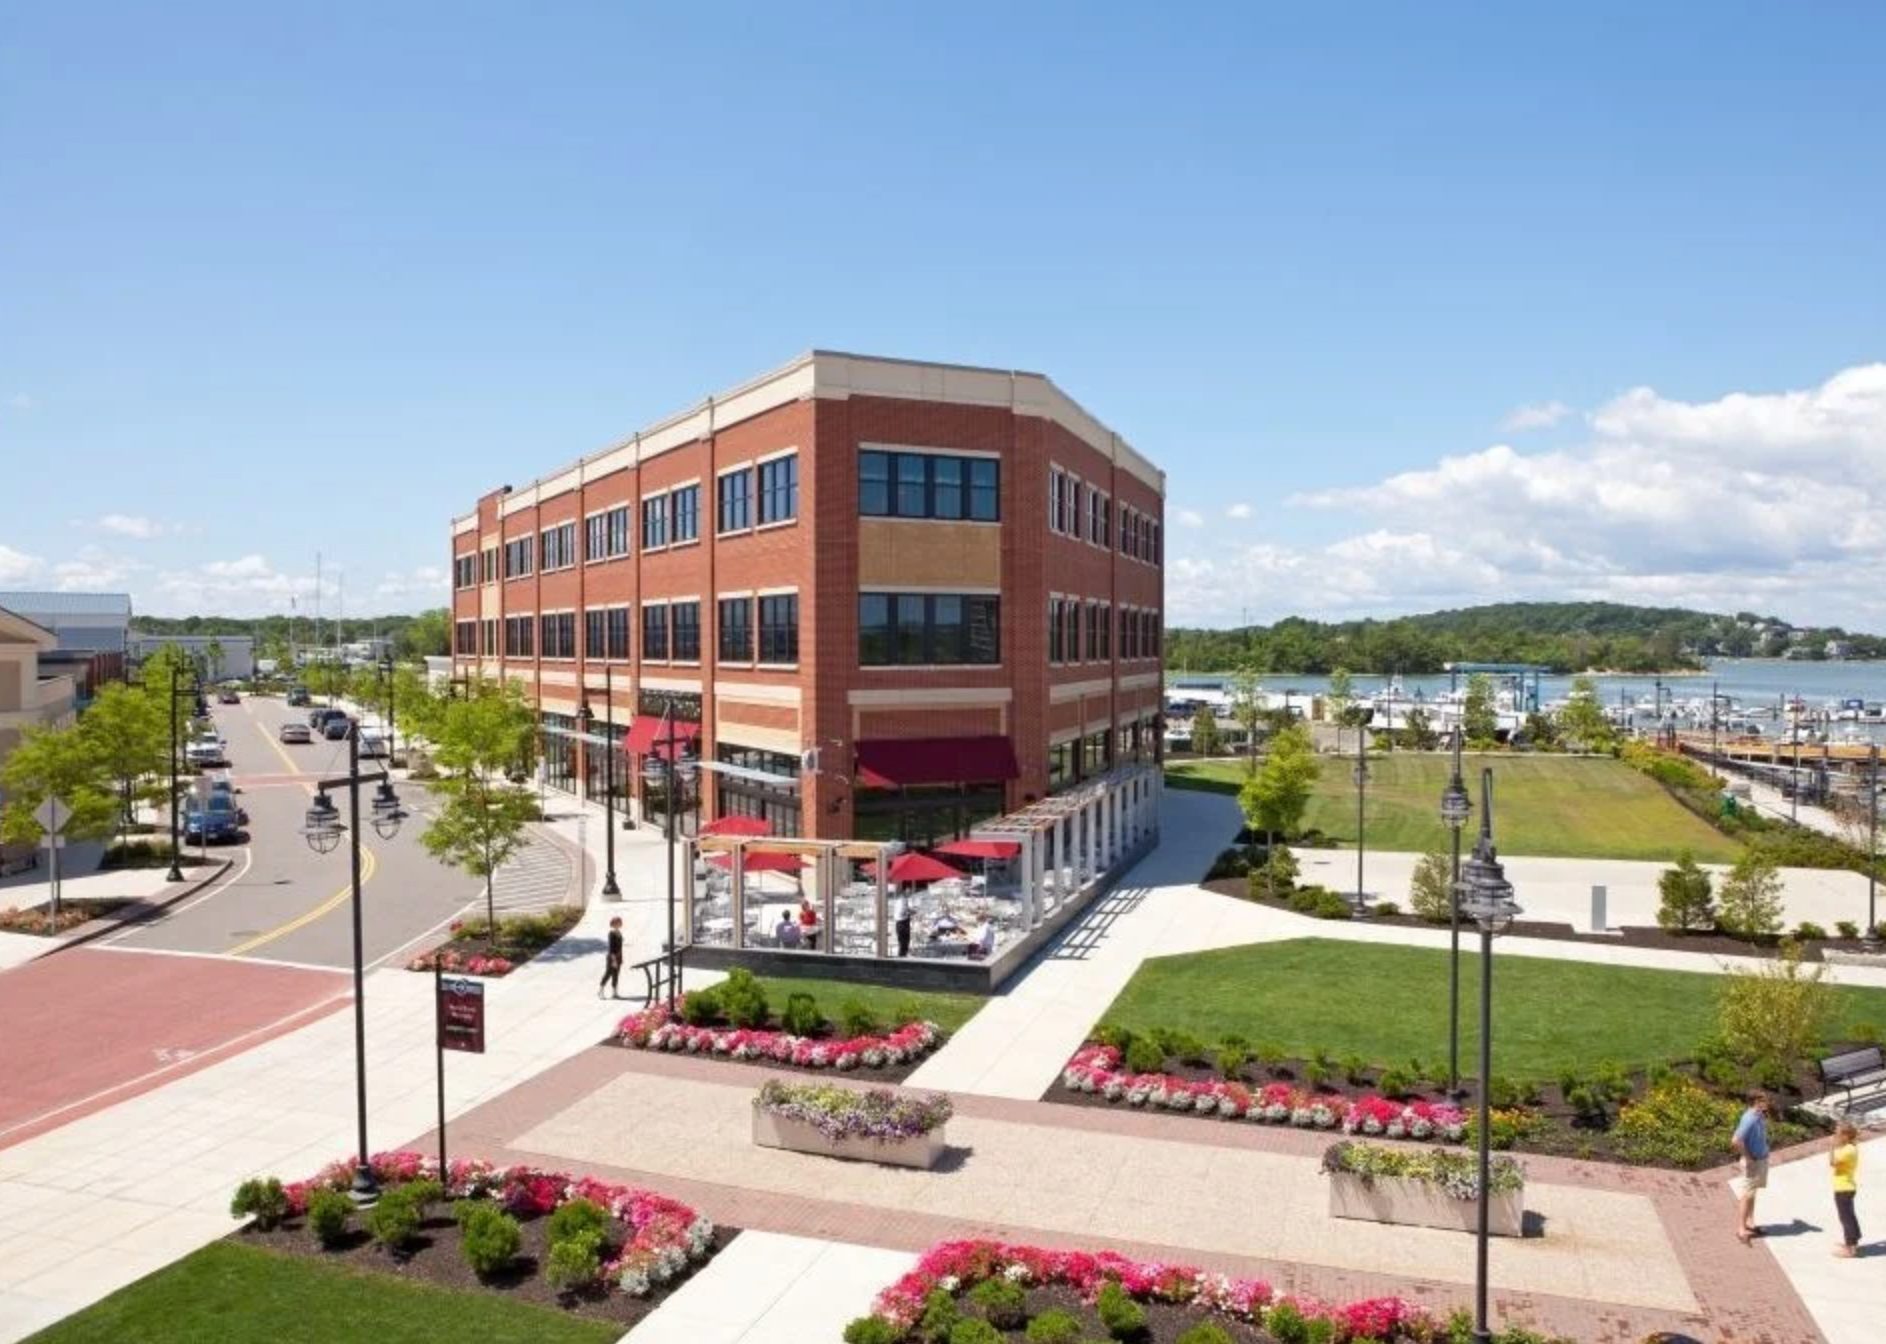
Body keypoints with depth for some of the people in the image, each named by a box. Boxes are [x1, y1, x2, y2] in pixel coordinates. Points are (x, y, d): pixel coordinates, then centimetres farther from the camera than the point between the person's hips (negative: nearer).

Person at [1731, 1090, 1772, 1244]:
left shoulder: (1760, 1116, 1)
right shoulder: (1749, 1119, -27)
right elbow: (1735, 1141, -33)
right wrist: (1747, 1157, -23)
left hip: (1762, 1159, 8)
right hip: (1752, 1162, -8)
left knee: (1752, 1194, 18)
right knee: (1747, 1195, -2)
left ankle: (1750, 1223, 30)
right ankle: (1741, 1229, 3)